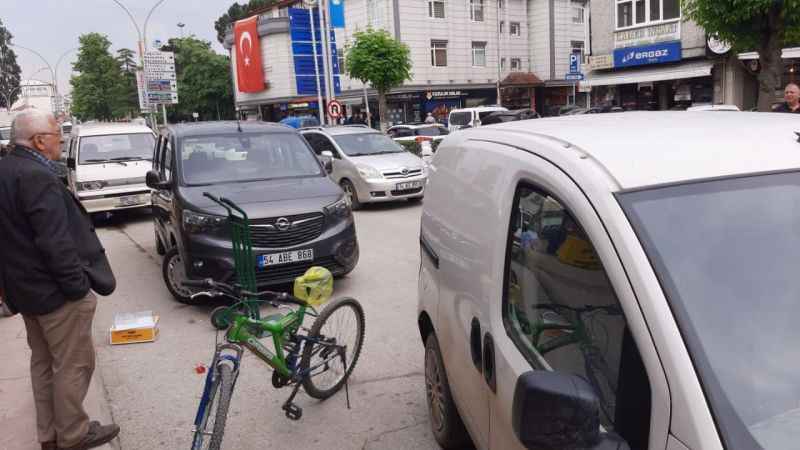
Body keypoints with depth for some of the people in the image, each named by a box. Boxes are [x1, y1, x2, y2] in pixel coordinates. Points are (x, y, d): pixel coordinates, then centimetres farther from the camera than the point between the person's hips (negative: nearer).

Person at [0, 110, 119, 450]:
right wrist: (79, 285, -18)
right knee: (73, 364, 3)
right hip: (54, 290, -10)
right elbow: (55, 243, -26)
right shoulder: (38, 178, -23)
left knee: (43, 362, 19)